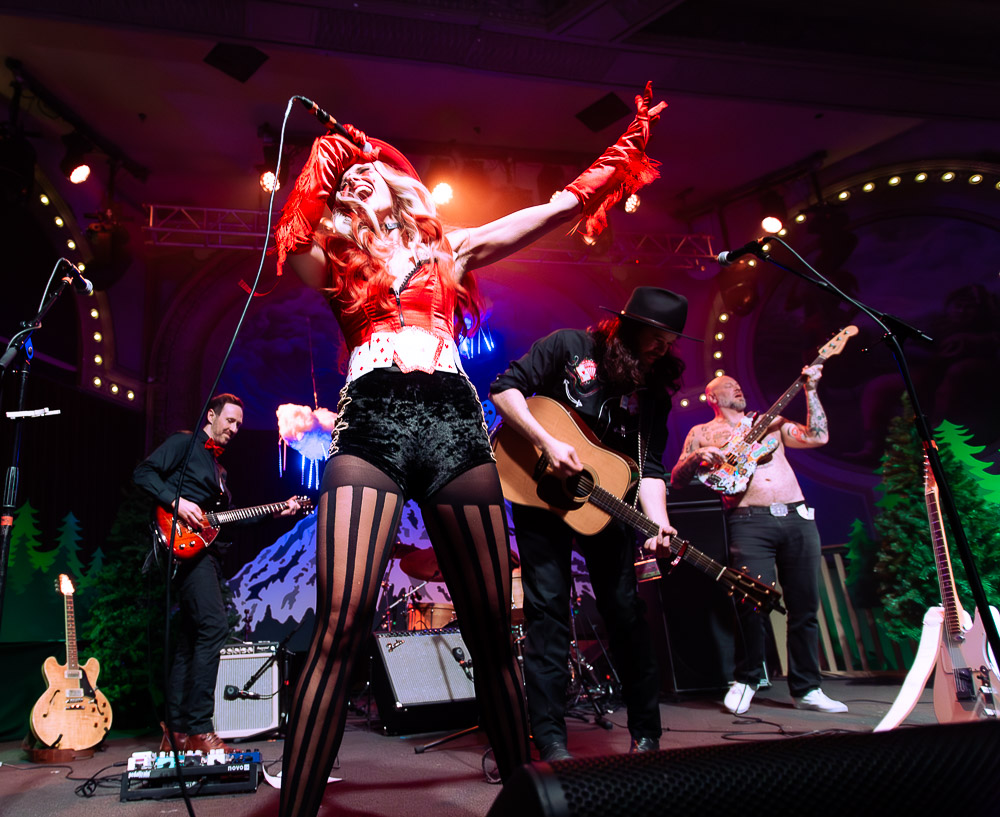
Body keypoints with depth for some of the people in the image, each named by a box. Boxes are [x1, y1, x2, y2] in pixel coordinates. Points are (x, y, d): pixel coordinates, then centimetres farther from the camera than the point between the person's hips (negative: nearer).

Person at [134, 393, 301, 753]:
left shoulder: (219, 467, 27)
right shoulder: (184, 443, 3)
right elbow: (143, 473, -8)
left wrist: (277, 512, 14)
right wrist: (177, 502, -19)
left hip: (204, 548, 10)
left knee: (190, 638, 9)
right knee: (214, 625, -20)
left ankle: (177, 733, 14)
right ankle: (199, 730, -18)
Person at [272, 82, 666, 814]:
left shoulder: (451, 249, 23)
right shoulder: (337, 261, 21)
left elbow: (563, 206, 21)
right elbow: (292, 247, -2)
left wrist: (626, 147, 22)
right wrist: (320, 173, 9)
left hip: (454, 423, 1)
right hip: (369, 426, -1)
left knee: (492, 630, 3)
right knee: (340, 628, -16)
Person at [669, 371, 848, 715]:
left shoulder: (770, 422, 22)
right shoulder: (702, 433, 14)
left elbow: (818, 436, 11)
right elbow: (676, 480, 8)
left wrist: (810, 390, 8)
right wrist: (697, 457, -11)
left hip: (797, 518, 4)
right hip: (749, 522, -3)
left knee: (805, 606, 5)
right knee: (753, 601, -15)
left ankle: (806, 689, 19)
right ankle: (746, 679, 9)